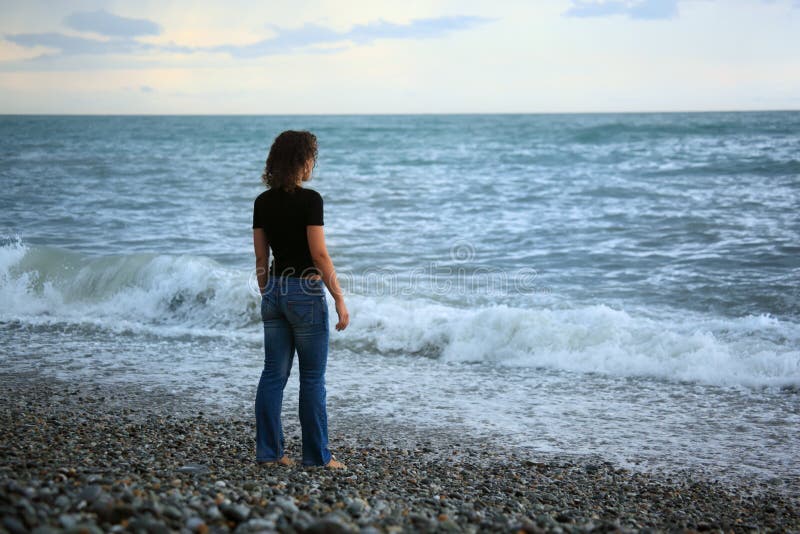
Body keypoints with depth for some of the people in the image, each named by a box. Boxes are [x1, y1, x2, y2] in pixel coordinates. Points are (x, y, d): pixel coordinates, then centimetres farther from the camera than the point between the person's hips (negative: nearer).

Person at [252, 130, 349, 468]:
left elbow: (261, 258, 10)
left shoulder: (262, 202, 6)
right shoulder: (309, 199, -14)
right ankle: (316, 455, 9)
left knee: (273, 374, 9)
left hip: (274, 292, 6)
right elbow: (319, 255, -16)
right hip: (306, 292, -6)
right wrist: (340, 300, -12)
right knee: (312, 377, 3)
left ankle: (268, 451, 11)